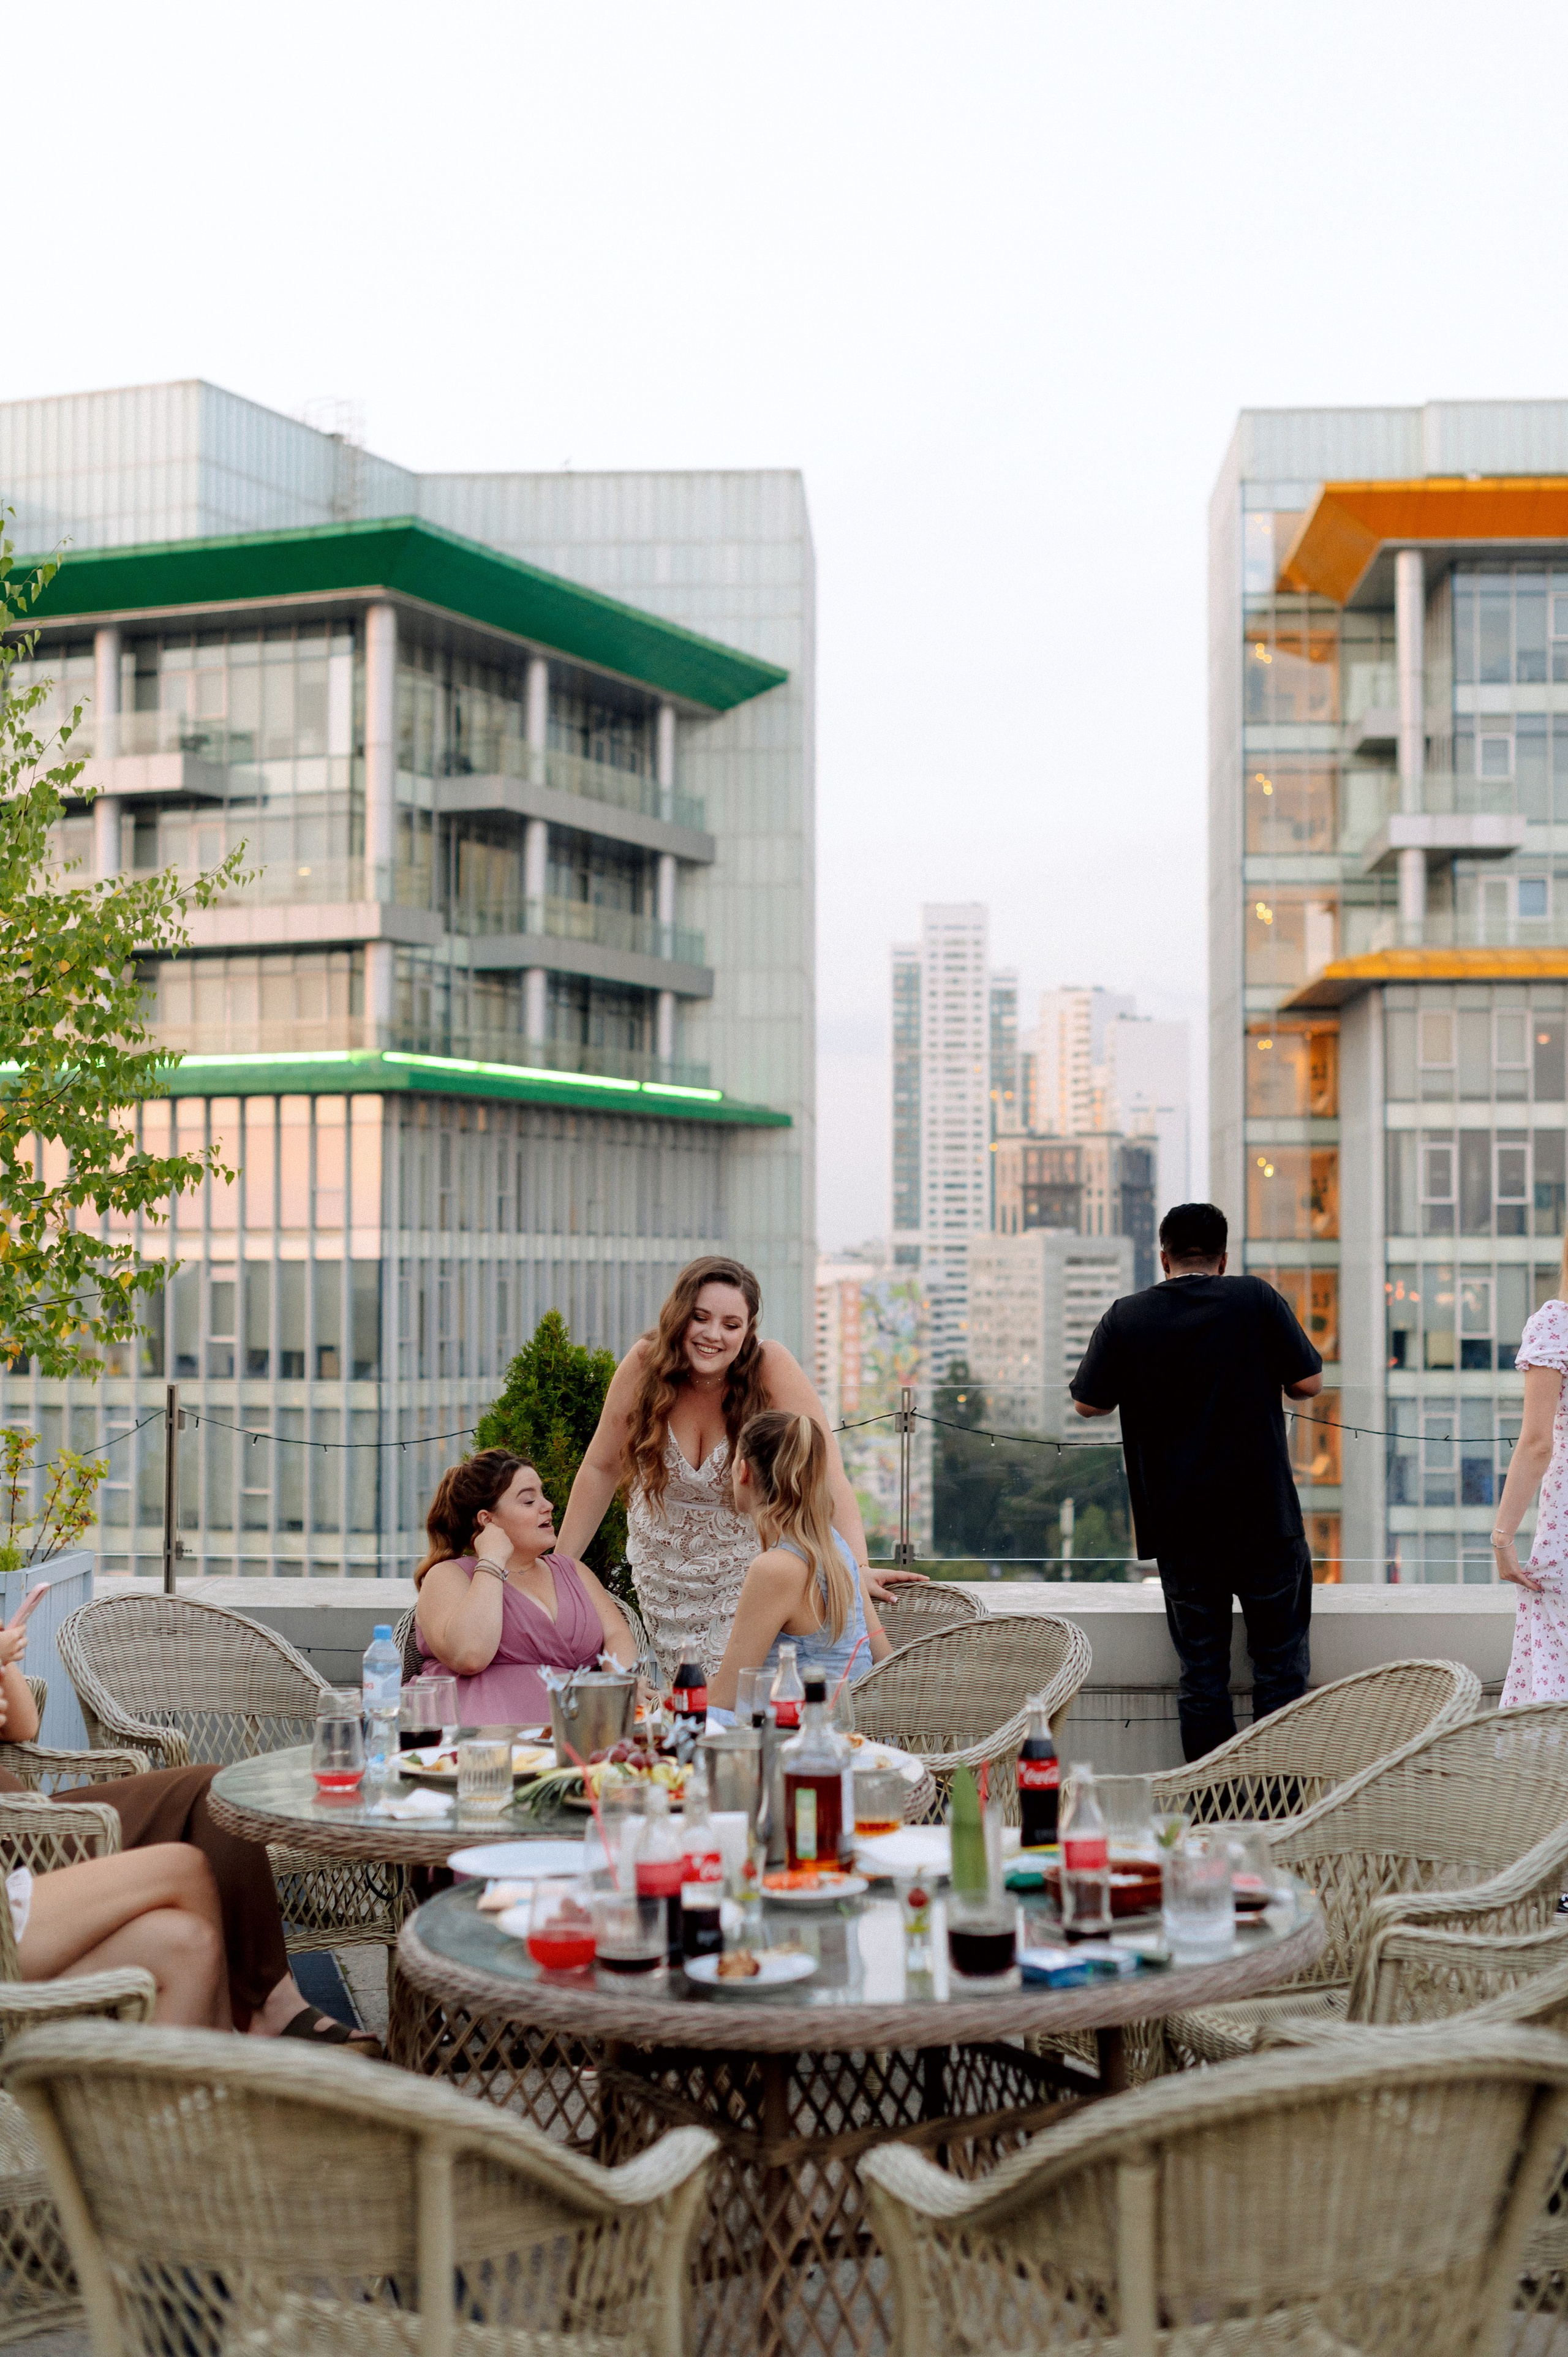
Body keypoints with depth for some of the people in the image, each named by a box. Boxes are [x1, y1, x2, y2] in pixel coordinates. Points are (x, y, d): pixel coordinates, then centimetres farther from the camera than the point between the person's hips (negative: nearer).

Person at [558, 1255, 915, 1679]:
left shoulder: (771, 1367, -21)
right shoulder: (644, 1363, -15)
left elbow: (826, 1474, -26)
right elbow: (601, 1468, -3)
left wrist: (858, 1569, -38)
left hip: (750, 1576, -2)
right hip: (664, 1579, 2)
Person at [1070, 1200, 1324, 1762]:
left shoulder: (1126, 1317, -2)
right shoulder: (1257, 1299, -3)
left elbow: (1088, 1404, 3)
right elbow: (1309, 1384, -1)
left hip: (1180, 1527, 1)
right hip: (1264, 1520, -1)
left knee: (1201, 1670, 8)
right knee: (1280, 1661, 11)